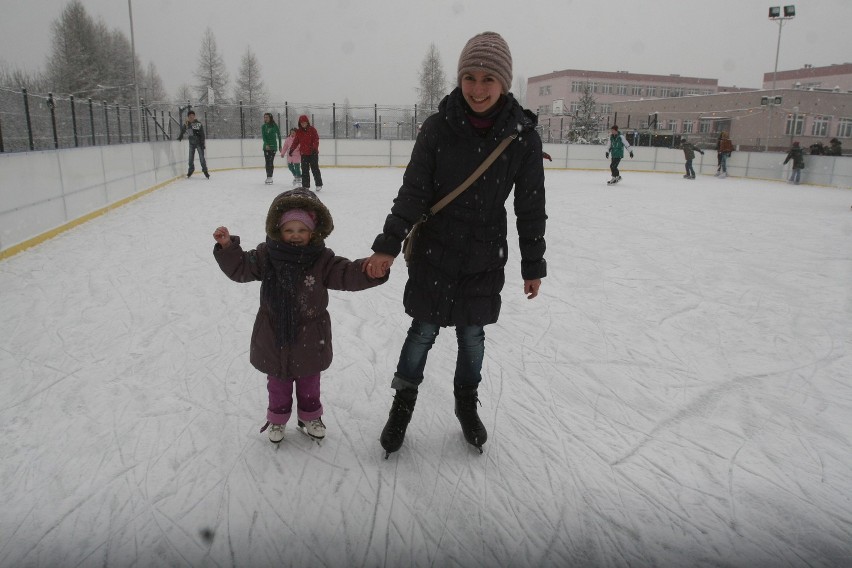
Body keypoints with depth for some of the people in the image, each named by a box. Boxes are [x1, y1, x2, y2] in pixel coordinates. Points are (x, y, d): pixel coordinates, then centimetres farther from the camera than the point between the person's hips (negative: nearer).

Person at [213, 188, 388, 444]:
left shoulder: (322, 259, -16)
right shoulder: (266, 255, -11)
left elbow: (348, 274, -23)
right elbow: (240, 268, -3)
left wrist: (372, 271, -41)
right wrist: (227, 246, -19)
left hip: (309, 339, 0)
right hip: (274, 337, 1)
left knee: (309, 382, 23)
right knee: (278, 384, 22)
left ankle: (310, 416, 47)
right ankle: (278, 418, 46)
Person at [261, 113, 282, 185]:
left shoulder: (274, 126, -1)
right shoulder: (263, 126, 5)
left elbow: (279, 135, 4)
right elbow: (263, 136, -6)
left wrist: (280, 146, 5)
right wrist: (266, 144, -22)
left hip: (273, 146, -3)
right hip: (266, 146, 3)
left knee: (270, 162, -12)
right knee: (267, 162, 4)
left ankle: (270, 177, -13)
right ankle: (268, 177, 10)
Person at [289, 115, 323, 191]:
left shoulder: (312, 129, -4)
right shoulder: (298, 131, 7)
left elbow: (316, 140, -9)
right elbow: (296, 142, 11)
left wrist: (315, 148, -23)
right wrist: (291, 149, 3)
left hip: (313, 153, -4)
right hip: (304, 154, 4)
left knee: (315, 169, 0)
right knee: (305, 170, 6)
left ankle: (319, 185, 9)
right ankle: (305, 186, 12)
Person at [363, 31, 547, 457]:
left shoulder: (522, 135, -9)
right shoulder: (438, 127, -11)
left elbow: (530, 207, -2)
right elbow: (413, 190, -9)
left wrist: (533, 265, 2)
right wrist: (388, 244, -14)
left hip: (484, 260, 1)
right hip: (434, 252, -1)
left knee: (472, 334, 14)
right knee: (424, 331, 8)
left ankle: (466, 404, 40)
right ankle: (402, 405, 32)